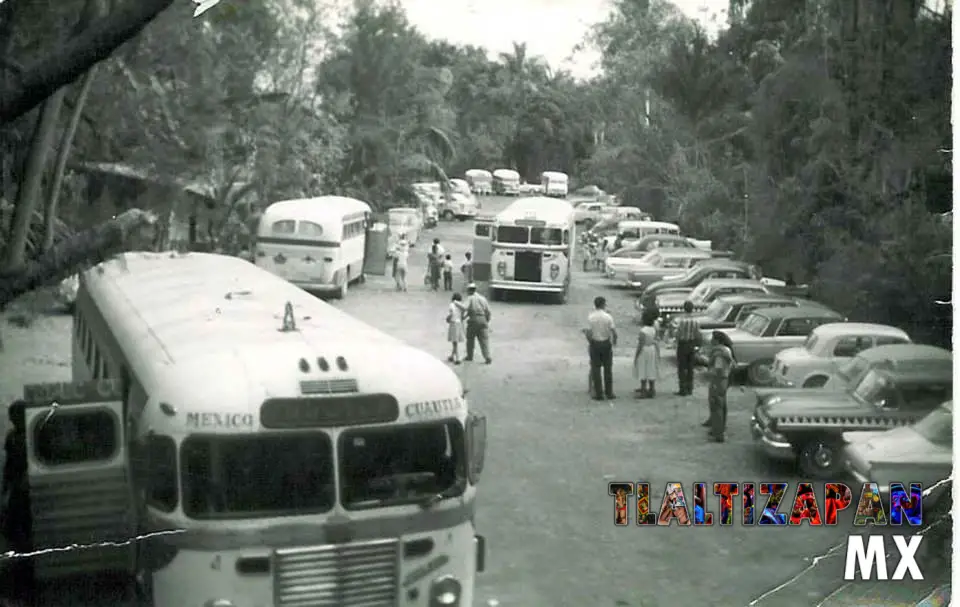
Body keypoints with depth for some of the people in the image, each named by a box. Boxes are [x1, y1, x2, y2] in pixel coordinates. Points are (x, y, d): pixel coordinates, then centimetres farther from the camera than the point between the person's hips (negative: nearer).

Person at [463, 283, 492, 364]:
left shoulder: (470, 298, -2)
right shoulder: (483, 298, 11)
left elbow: (464, 307, -19)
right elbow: (488, 311, 9)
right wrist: (487, 321, 17)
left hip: (473, 320, -3)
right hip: (483, 320, 3)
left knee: (470, 338, 13)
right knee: (484, 339, 0)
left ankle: (469, 356, 21)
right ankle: (487, 357, -11)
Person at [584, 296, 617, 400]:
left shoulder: (590, 317, -8)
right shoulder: (608, 317, -8)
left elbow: (588, 333, -11)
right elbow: (614, 332, -9)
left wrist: (590, 341, 7)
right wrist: (614, 341, 9)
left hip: (595, 344, 0)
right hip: (606, 343, 0)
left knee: (596, 369, 6)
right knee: (608, 369, 10)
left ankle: (598, 394, 6)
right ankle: (609, 393, 12)